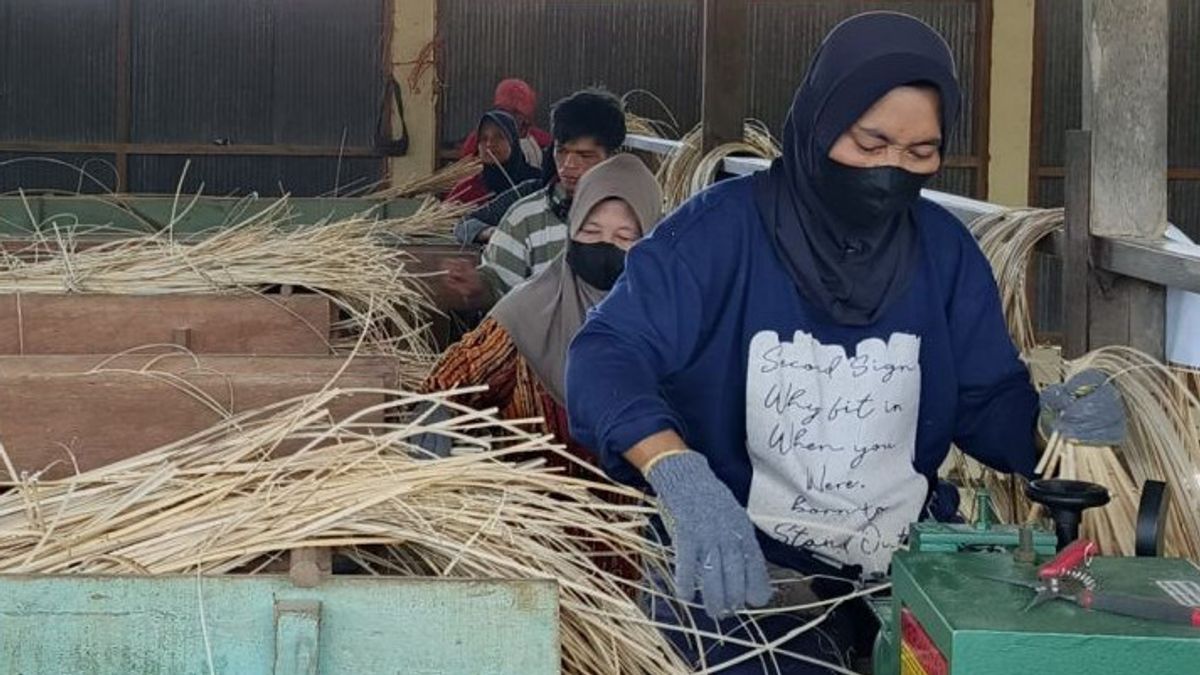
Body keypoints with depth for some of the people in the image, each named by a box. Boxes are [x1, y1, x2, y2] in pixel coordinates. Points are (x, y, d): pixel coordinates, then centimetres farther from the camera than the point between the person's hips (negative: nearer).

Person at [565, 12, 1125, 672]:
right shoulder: (720, 229, -10)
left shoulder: (945, 248, 6)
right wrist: (679, 474, -38)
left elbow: (989, 405, 9)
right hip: (739, 568, -5)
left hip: (905, 562, 5)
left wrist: (1052, 421, -15)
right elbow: (605, 356, -20)